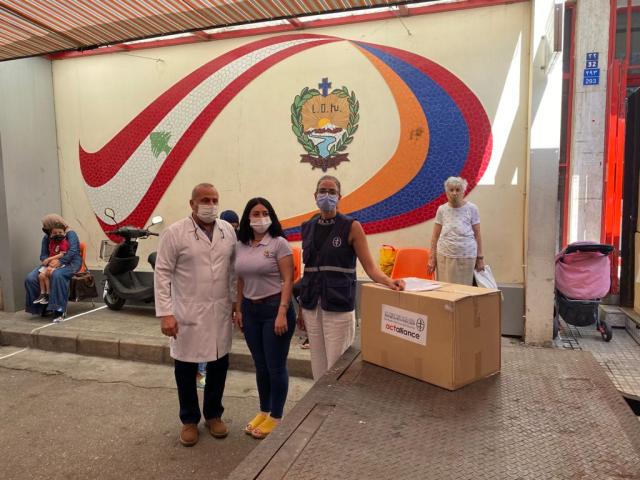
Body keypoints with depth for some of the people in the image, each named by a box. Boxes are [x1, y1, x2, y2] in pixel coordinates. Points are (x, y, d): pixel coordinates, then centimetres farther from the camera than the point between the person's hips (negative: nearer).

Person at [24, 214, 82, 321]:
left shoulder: (70, 234, -5)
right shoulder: (47, 238, 15)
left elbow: (72, 251, -19)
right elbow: (43, 255, 13)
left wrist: (60, 261, -30)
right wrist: (46, 260, -12)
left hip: (70, 263, -7)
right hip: (51, 264, 7)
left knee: (57, 275, -39)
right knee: (30, 278, -16)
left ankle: (58, 310, -36)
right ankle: (43, 307, -4)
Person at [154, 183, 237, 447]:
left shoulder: (228, 230, 3)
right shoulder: (174, 233, -8)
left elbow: (234, 269, 8)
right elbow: (162, 273, -9)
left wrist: (235, 301, 6)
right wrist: (165, 313, -13)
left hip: (220, 311, 4)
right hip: (188, 312, -3)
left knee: (218, 365, 13)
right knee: (186, 367, 10)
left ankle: (213, 414, 34)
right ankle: (189, 420, 30)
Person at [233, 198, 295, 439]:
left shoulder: (279, 243, -9)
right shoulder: (241, 246, 7)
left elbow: (287, 280, -12)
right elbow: (241, 280, 14)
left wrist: (282, 313, -18)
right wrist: (239, 309, 11)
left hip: (274, 308, -5)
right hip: (250, 310, 5)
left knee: (275, 366, 3)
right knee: (260, 365, 16)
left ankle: (276, 417, 20)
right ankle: (264, 411, 32)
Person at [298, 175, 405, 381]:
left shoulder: (351, 227, -5)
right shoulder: (308, 227, 9)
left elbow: (370, 266, -9)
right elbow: (307, 269, 13)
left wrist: (389, 281, -29)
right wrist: (301, 307, 14)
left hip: (339, 306, -4)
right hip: (311, 306, 4)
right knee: (318, 365, 12)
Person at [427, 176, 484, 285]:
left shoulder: (472, 209, 1)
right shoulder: (442, 210, 4)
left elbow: (477, 235, 4)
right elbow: (435, 236, 7)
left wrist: (480, 258, 3)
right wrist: (432, 258, 4)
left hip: (466, 257, -1)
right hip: (445, 257, 1)